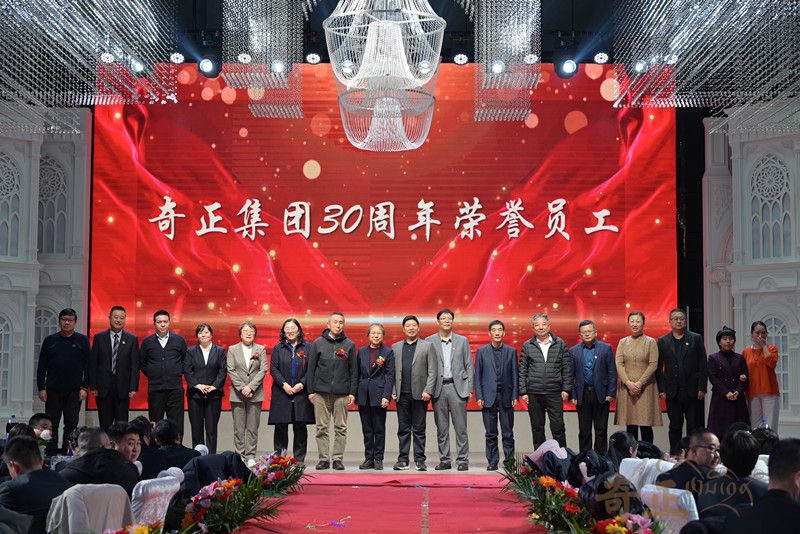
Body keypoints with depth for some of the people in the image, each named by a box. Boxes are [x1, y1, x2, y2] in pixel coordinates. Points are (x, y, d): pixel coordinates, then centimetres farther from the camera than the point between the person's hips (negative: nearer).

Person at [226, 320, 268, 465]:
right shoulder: (232, 349, 7)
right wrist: (241, 388, -11)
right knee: (239, 428, 1)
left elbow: (263, 370, -1)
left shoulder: (261, 349, 7)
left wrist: (250, 387, -12)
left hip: (255, 394, 0)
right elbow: (231, 370, -1)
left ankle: (250, 456, 6)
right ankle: (240, 455, 6)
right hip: (237, 394, 0)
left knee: (253, 427, 1)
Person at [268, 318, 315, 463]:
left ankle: (299, 459, 7)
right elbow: (273, 368, 3)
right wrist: (284, 384, -10)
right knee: (280, 426, 0)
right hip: (281, 393, 1)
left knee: (300, 427, 0)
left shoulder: (307, 348, 6)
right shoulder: (278, 348, 9)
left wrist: (302, 384, -11)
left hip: (301, 392, -1)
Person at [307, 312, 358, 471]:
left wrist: (352, 392, 1)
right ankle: (324, 459, 7)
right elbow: (311, 368, 7)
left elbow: (354, 371, 8)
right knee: (322, 428, 1)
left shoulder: (349, 345, 8)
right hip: (321, 393, 0)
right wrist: (310, 390, 2)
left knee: (341, 428, 1)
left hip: (342, 393, 0)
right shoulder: (318, 343, 7)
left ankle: (338, 458, 7)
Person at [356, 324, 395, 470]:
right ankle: (368, 458, 13)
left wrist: (386, 396, -13)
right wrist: (354, 393, 5)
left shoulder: (388, 352, 0)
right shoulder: (362, 351, 11)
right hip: (363, 394, 3)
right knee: (367, 429, 7)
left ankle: (378, 459, 8)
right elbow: (358, 373, 12)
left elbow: (390, 375, -4)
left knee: (379, 429, 1)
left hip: (379, 394, -3)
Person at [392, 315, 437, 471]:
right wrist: (393, 391, 1)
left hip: (419, 394, -2)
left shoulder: (427, 346, 5)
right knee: (403, 429, 5)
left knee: (419, 429, 1)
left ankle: (420, 460, 6)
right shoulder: (396, 347, 13)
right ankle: (403, 459, 10)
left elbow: (433, 371, 0)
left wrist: (428, 391, -10)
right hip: (402, 394, 2)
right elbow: (392, 371, 10)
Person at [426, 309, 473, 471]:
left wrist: (469, 389, 1)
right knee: (441, 428, 5)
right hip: (438, 388, 0)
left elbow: (469, 366, 8)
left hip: (457, 387, 0)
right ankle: (445, 460, 12)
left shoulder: (462, 341, 8)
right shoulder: (429, 341, 6)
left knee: (460, 426, -2)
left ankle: (462, 460, 4)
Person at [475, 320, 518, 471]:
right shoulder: (481, 351, 6)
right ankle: (492, 462, 10)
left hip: (506, 396, 0)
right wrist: (479, 397, -2)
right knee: (491, 434, 4)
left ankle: (509, 460, 9)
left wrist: (515, 396, -1)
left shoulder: (511, 351, 7)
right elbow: (477, 375, 5)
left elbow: (515, 375, 6)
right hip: (488, 396, 0)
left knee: (508, 433, 2)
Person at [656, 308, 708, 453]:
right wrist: (661, 390, -2)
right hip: (673, 392, 1)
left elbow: (703, 365, 2)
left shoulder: (696, 339, 5)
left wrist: (702, 388, -5)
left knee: (694, 427, 1)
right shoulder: (663, 341, 7)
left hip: (693, 391, -1)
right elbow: (659, 367, 5)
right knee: (675, 427, 6)